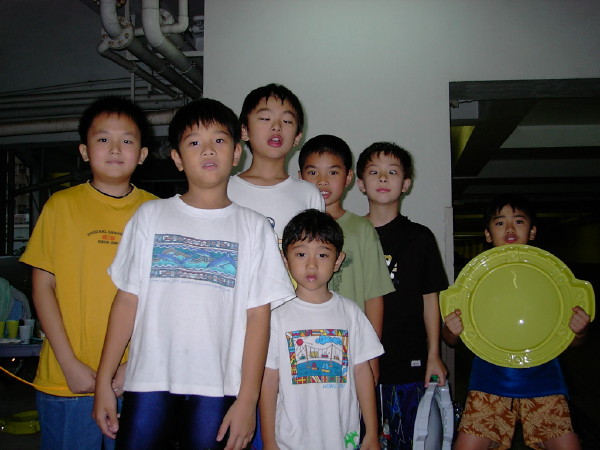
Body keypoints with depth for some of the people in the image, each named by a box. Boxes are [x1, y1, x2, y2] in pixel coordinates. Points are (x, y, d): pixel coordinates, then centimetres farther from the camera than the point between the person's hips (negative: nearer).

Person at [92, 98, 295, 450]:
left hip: (219, 388, -1)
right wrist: (104, 382, 3)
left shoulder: (254, 227, 3)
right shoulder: (150, 216, 7)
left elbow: (258, 316, -1)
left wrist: (248, 398, -5)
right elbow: (127, 301, 5)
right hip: (149, 383, 1)